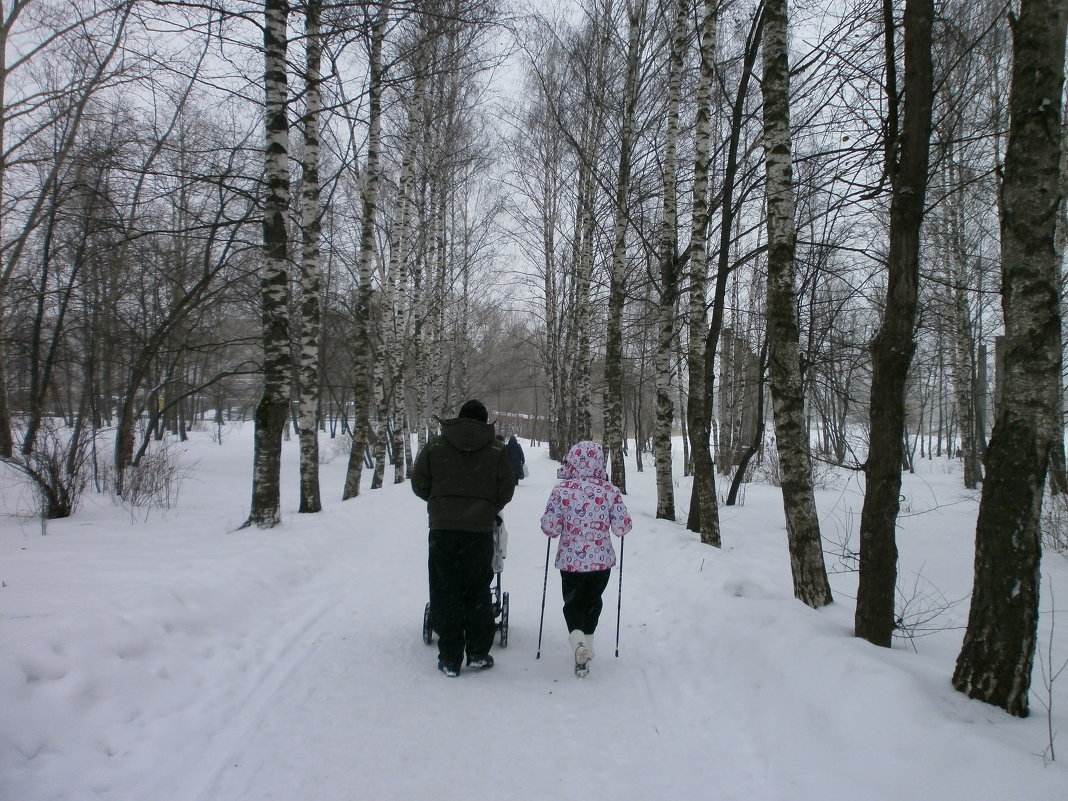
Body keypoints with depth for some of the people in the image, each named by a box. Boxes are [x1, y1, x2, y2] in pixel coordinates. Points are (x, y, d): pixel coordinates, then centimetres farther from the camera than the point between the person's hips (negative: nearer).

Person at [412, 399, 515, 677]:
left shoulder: (435, 446, 2)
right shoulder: (496, 450, 1)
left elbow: (419, 484, 5)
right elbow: (506, 490, 1)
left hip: (442, 528, 0)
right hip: (480, 529, 0)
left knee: (446, 592, 6)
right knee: (478, 591, 11)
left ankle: (450, 659, 8)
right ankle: (478, 654, 14)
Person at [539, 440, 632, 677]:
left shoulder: (561, 490, -13)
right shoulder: (610, 491, -10)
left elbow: (550, 528, -11)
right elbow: (623, 527, -7)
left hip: (570, 560, -1)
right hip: (602, 560, 1)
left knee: (572, 603, 15)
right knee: (592, 602, 23)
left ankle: (577, 639, -10)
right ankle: (587, 644, 30)